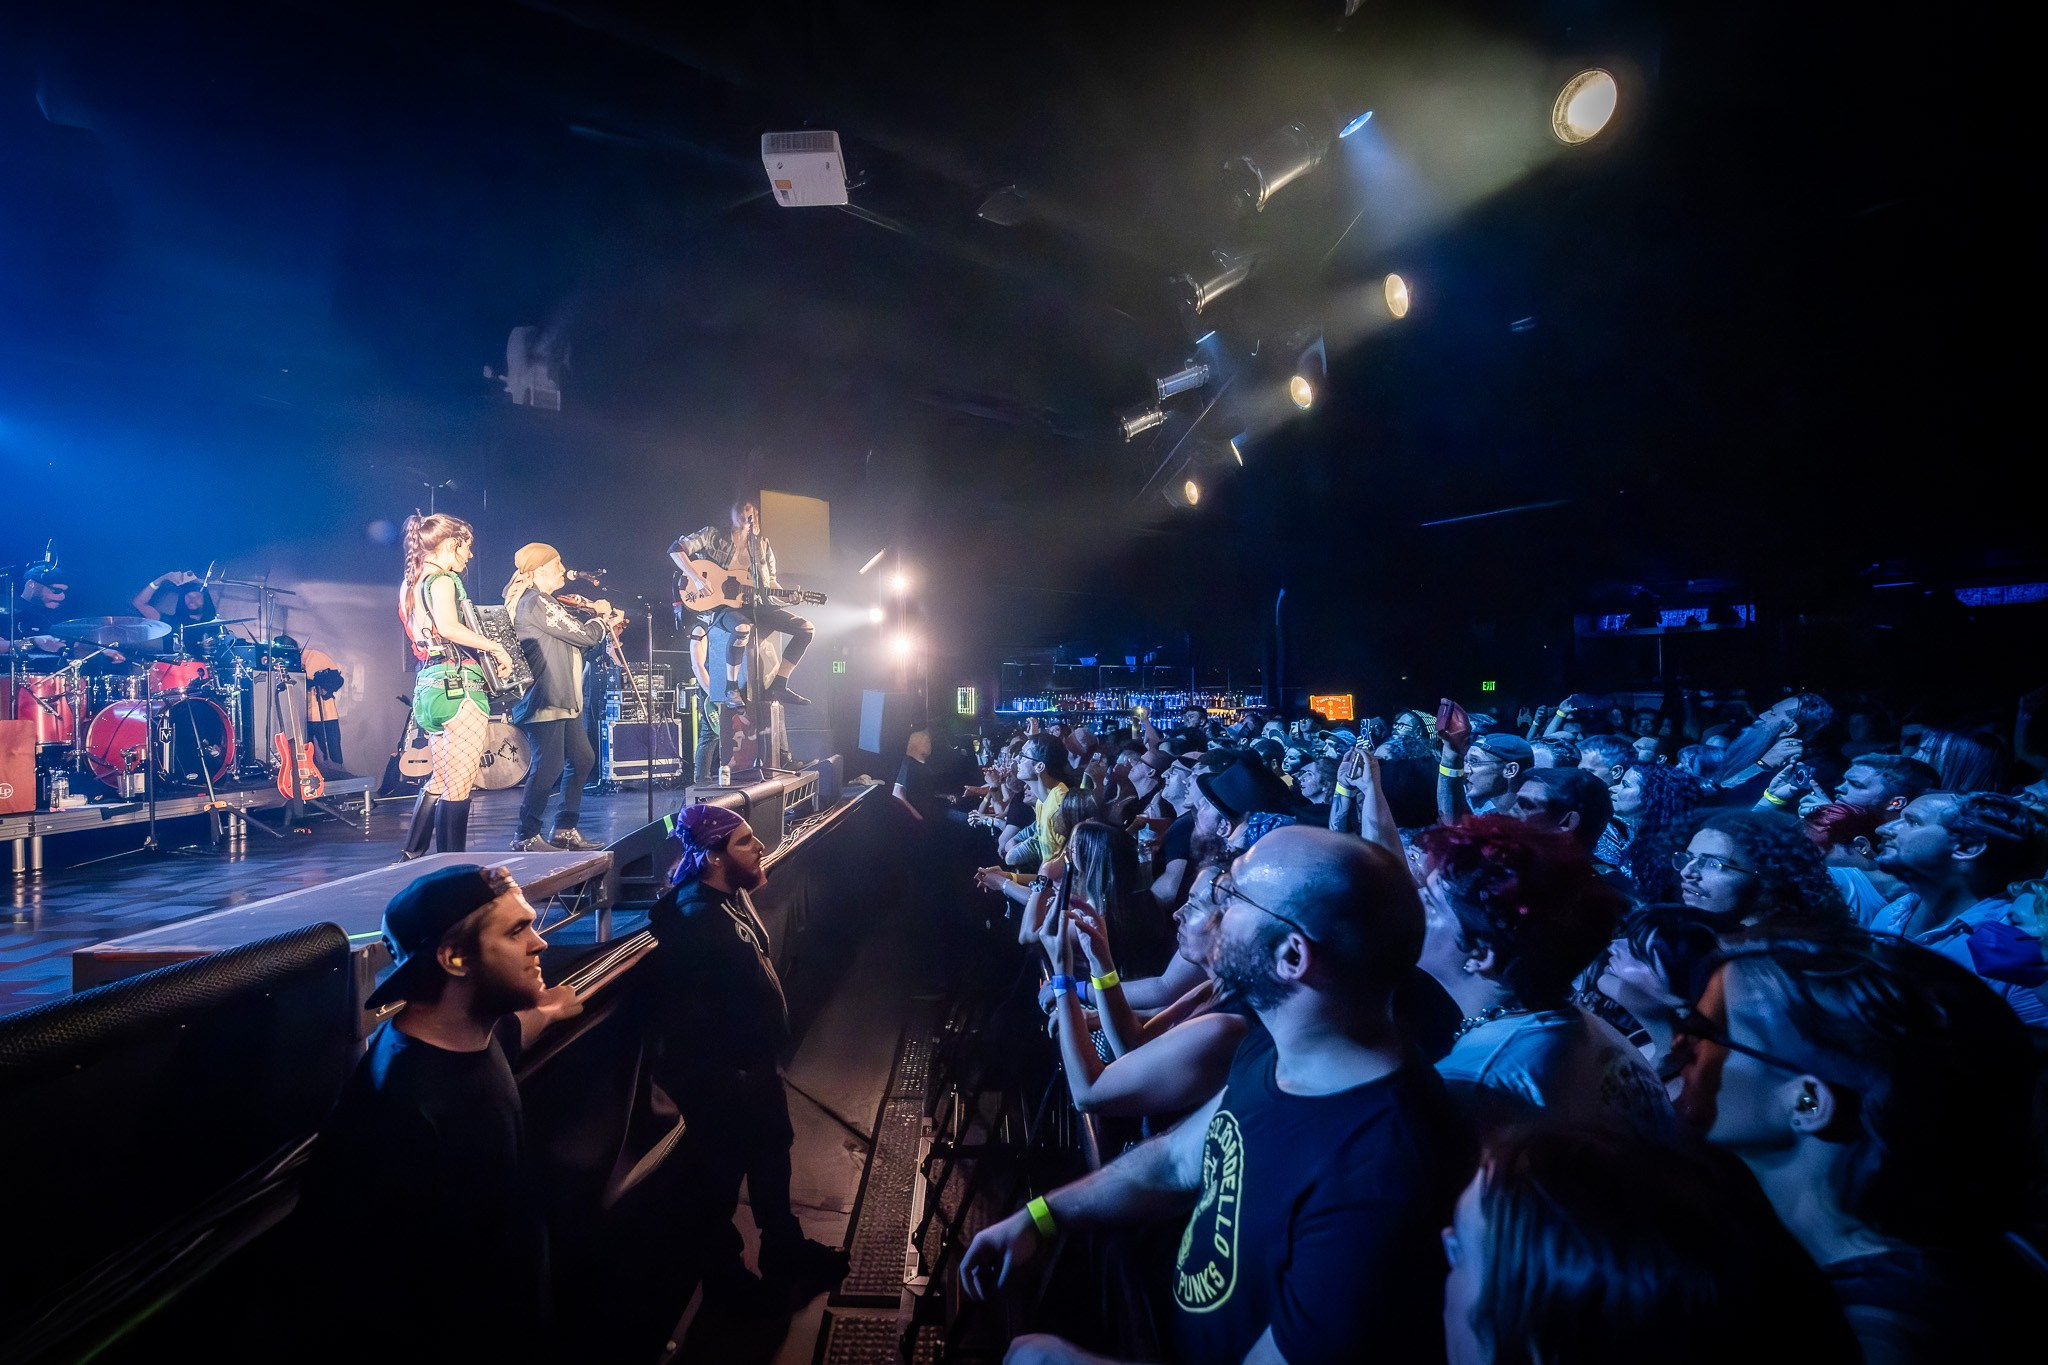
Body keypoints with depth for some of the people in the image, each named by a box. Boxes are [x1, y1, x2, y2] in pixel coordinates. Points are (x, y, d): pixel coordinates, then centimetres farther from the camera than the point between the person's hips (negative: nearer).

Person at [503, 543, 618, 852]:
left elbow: (574, 636, 21)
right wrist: (604, 619, 3)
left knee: (582, 759, 13)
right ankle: (526, 837, 5)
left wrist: (599, 618, 6)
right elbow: (583, 634, -16)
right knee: (549, 767, -7)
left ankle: (565, 830, 20)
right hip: (545, 699, -11)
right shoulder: (536, 602, -14)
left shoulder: (544, 602, 18)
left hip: (563, 698, 11)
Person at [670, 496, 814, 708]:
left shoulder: (762, 545, 14)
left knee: (807, 628, -7)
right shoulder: (714, 535, 1)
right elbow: (676, 549, -5)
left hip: (754, 605, 6)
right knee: (743, 628, -42)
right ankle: (731, 689, -22)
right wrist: (696, 578, -18)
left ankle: (777, 688, -6)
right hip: (719, 605, -6)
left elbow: (769, 582, 18)